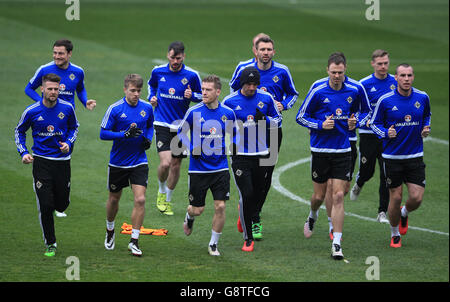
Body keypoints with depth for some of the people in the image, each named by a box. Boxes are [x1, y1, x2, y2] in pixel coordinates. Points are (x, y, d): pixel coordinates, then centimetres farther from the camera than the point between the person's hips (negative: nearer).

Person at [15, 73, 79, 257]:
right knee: (45, 205, -7)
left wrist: (69, 143, -3)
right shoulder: (32, 111, -7)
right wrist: (23, 153, -2)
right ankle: (50, 244, 7)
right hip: (41, 161, -2)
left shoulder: (67, 109, -4)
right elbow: (20, 131, 10)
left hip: (62, 160, 2)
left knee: (62, 205, 5)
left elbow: (74, 127, 16)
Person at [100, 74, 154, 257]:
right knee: (114, 199, 15)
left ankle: (134, 241, -4)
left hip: (139, 162, 1)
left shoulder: (147, 108, -2)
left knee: (140, 200, -12)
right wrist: (125, 134, -24)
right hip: (117, 163, -1)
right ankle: (110, 231, 42)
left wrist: (148, 138, -3)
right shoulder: (115, 109, -12)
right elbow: (103, 133, -12)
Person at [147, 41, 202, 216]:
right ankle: (161, 192, 13)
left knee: (176, 165, 8)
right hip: (162, 124, -1)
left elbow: (201, 96, 5)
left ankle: (167, 200, 28)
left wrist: (191, 95, -15)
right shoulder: (158, 72, -1)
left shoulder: (192, 75, -6)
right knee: (165, 163, -16)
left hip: (181, 125, 1)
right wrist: (152, 97, 3)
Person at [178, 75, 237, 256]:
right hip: (198, 169, -1)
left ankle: (214, 244, 10)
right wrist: (191, 148, -10)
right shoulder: (194, 112, -8)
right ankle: (189, 216, 43)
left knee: (220, 207, -7)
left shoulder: (228, 113, -2)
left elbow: (233, 134, 17)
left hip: (220, 168, 1)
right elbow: (181, 132, 5)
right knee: (198, 210, 5)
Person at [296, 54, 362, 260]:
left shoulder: (353, 92, 2)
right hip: (320, 150, -1)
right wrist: (321, 125, -16)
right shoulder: (318, 92, -8)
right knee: (319, 195, 8)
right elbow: (301, 117, -1)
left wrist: (353, 122, 1)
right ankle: (312, 217, 44)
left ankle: (336, 244, -8)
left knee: (338, 196, -7)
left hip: (342, 151, 1)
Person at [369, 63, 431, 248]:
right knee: (396, 198, 1)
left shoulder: (422, 98, 0)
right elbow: (374, 123, 2)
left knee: (416, 198, -6)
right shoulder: (385, 101, -8)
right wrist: (386, 133, -17)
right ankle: (395, 234, 24)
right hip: (392, 157, -2)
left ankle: (404, 213, 30)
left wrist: (426, 128, 2)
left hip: (415, 156, 2)